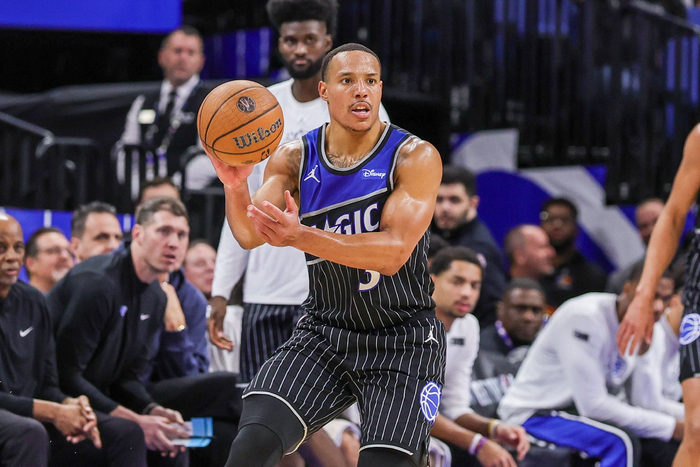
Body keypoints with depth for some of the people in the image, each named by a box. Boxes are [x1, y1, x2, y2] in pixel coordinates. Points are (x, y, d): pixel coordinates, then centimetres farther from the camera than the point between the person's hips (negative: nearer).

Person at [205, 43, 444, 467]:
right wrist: (235, 184, -34)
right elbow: (250, 236, -12)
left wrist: (301, 237, -36)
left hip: (403, 340, -2)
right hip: (324, 332, 2)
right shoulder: (295, 159, 1)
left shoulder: (415, 158, -11)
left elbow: (394, 252, -23)